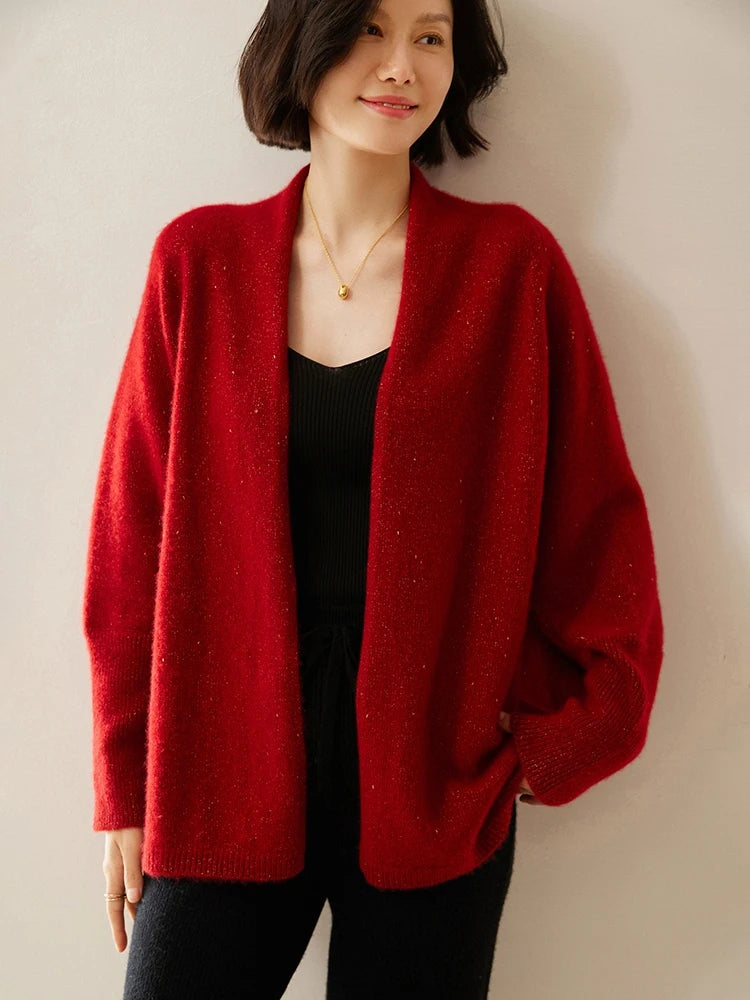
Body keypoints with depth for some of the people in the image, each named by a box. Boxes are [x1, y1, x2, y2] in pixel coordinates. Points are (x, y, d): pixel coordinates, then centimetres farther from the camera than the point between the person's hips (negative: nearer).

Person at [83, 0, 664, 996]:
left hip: (435, 781, 0)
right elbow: (134, 531, 4)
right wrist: (126, 790, 4)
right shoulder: (200, 260, 2)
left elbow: (596, 522, 3)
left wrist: (561, 741, -3)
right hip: (227, 778, 1)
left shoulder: (512, 261, -1)